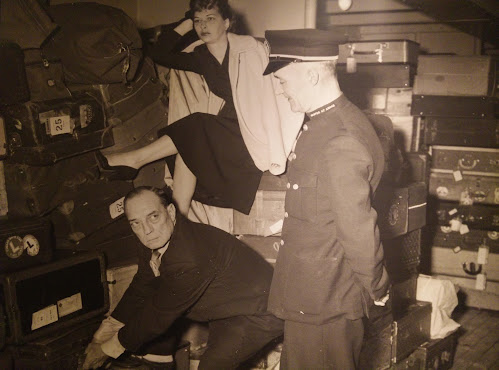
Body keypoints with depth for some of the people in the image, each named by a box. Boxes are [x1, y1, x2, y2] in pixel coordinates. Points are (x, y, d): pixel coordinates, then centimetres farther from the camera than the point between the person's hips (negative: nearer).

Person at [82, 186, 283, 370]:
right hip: (224, 308, 10)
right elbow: (140, 290, 9)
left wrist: (107, 349, -12)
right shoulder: (155, 242, -5)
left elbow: (158, 315, -24)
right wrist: (108, 328, 6)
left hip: (259, 314, -10)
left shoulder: (191, 261, -35)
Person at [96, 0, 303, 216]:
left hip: (253, 133, -6)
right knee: (187, 150, -17)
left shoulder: (249, 49, -7)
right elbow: (158, 54, 11)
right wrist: (186, 25, 7)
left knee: (195, 130, -22)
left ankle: (136, 159, -12)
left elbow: (267, 96, -11)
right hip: (227, 128, 6)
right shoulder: (202, 58, 9)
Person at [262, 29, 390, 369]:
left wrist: (377, 289, -10)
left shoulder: (341, 142, -26)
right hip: (307, 295, 9)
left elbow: (359, 229, -23)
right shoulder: (322, 123, 7)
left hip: (324, 303, -9)